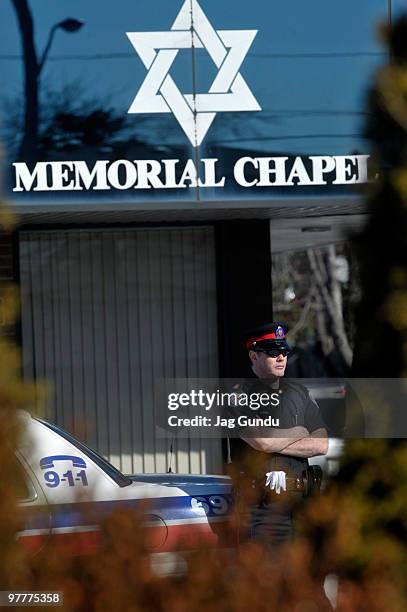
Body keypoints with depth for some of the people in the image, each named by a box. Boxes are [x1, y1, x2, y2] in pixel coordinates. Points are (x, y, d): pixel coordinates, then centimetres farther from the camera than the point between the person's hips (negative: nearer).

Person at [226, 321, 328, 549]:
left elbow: (321, 445, 8)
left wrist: (275, 442, -4)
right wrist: (300, 433, 4)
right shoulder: (240, 395, 1)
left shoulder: (299, 393, 17)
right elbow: (261, 440, -13)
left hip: (300, 496, 5)